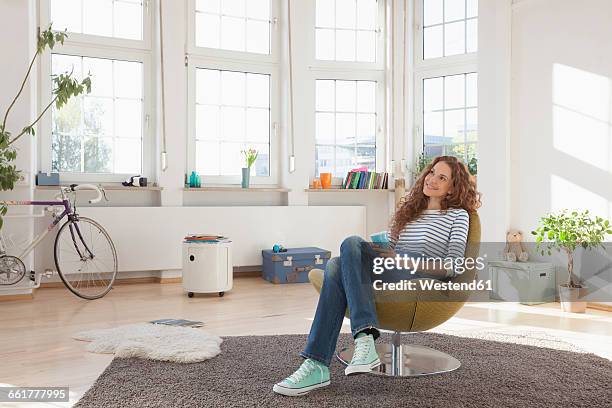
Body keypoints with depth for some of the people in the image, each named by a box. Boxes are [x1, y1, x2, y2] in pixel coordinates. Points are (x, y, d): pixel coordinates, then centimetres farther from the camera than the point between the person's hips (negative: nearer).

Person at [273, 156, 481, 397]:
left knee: (352, 244, -29)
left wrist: (409, 262, -13)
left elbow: (452, 266, 2)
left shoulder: (458, 215, 15)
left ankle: (364, 339, -42)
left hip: (427, 278, -5)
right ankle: (317, 364, -38)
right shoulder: (408, 210, 32)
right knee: (335, 266, -29)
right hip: (389, 275, 5)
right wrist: (378, 253, 1)